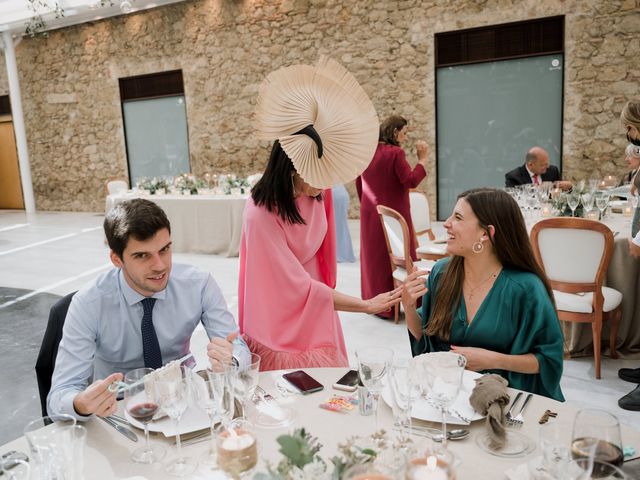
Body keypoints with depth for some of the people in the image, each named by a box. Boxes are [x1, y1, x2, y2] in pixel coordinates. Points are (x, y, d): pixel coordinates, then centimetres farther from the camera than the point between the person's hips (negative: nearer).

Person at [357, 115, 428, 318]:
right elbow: (411, 181, -20)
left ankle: (373, 301, 24)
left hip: (370, 213, 7)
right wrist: (422, 159, -13)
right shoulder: (395, 153, -15)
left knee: (373, 255, 15)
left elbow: (359, 183, 13)